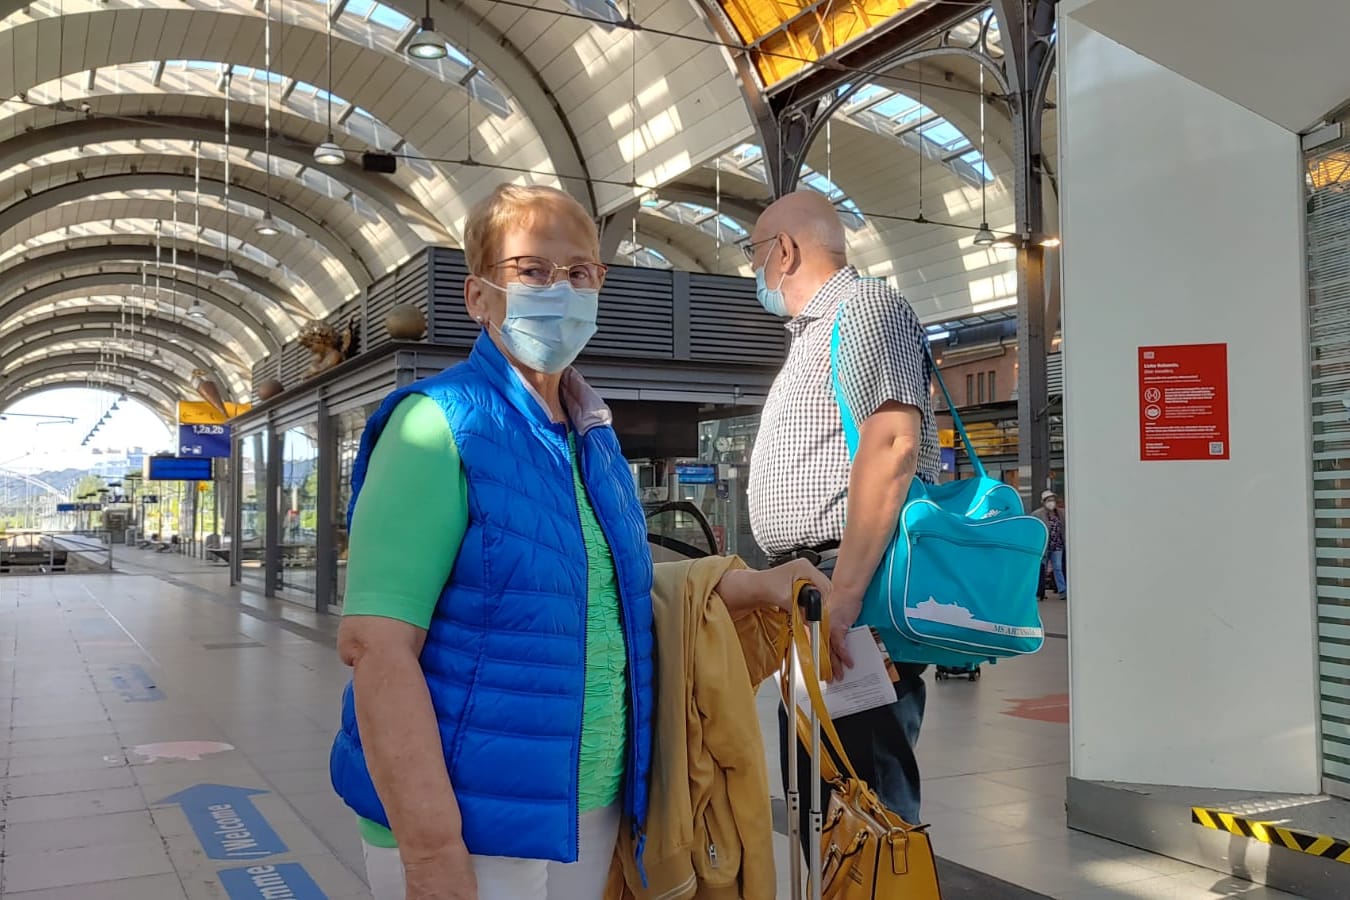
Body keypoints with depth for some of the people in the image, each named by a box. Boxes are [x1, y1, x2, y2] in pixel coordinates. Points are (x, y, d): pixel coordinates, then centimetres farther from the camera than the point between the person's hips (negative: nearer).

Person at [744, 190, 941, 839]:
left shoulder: (864, 307, -6)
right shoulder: (814, 332, 25)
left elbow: (891, 445, -22)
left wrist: (844, 595, -27)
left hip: (855, 583, -10)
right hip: (817, 589, 10)